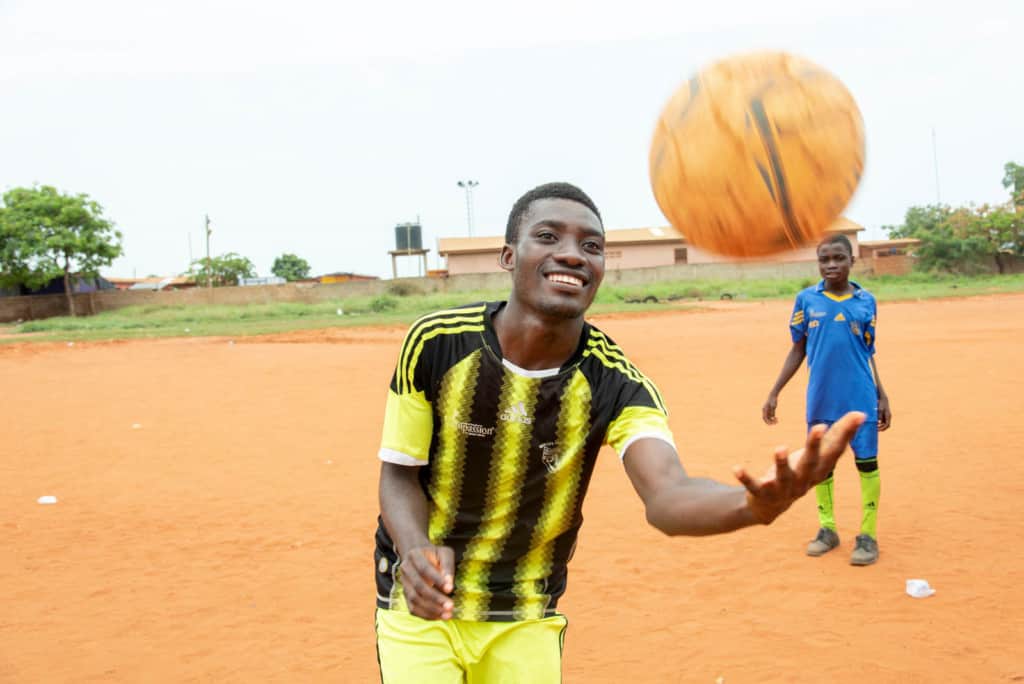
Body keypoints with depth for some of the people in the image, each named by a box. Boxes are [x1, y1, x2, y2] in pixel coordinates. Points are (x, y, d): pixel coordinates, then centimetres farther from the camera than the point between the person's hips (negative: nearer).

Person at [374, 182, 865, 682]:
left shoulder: (615, 382, -18)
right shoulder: (435, 342, -18)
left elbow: (665, 494, -34)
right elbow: (400, 473, -8)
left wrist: (755, 504, -55)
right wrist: (416, 550, -29)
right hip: (422, 602, -1)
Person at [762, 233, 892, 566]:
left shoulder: (866, 301, 2)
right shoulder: (806, 299, 2)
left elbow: (868, 352, 9)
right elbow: (798, 350, 7)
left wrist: (882, 395, 7)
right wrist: (774, 393, 3)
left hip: (860, 398, -1)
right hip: (820, 398, 1)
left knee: (867, 462, 1)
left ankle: (868, 535, 11)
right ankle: (827, 529, 24)